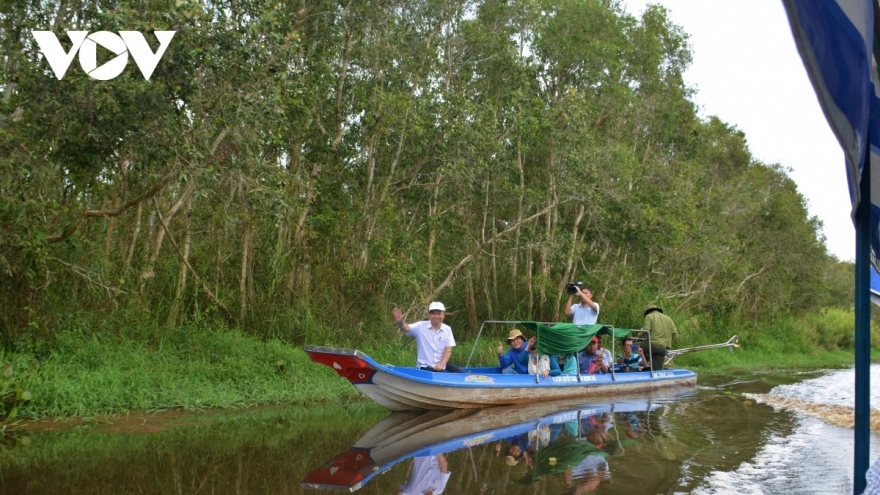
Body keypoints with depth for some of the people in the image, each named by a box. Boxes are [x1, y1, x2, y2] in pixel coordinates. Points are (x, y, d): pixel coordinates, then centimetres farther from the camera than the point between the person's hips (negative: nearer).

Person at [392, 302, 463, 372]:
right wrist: (400, 322, -45)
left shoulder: (447, 329, 4)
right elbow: (406, 328, -21)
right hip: (425, 366, -5)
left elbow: (448, 350, -1)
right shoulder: (421, 326, -4)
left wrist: (441, 364, -16)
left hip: (442, 365, 5)